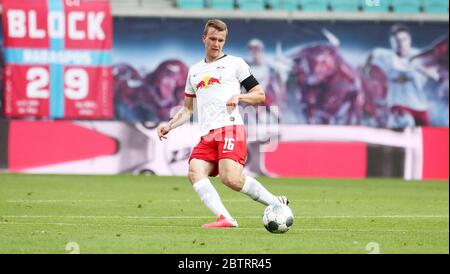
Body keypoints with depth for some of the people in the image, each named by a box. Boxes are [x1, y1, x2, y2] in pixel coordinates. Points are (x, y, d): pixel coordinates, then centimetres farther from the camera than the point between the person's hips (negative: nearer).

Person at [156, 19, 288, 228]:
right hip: (206, 136, 6)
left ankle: (277, 204, -8)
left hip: (230, 129, -6)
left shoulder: (235, 63, 11)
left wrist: (239, 97, -8)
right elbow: (187, 109, 31)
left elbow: (260, 96, 10)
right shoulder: (194, 71, 26)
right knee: (195, 172, -22)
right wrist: (169, 126, 14)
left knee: (231, 179, -25)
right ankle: (225, 219, -31)